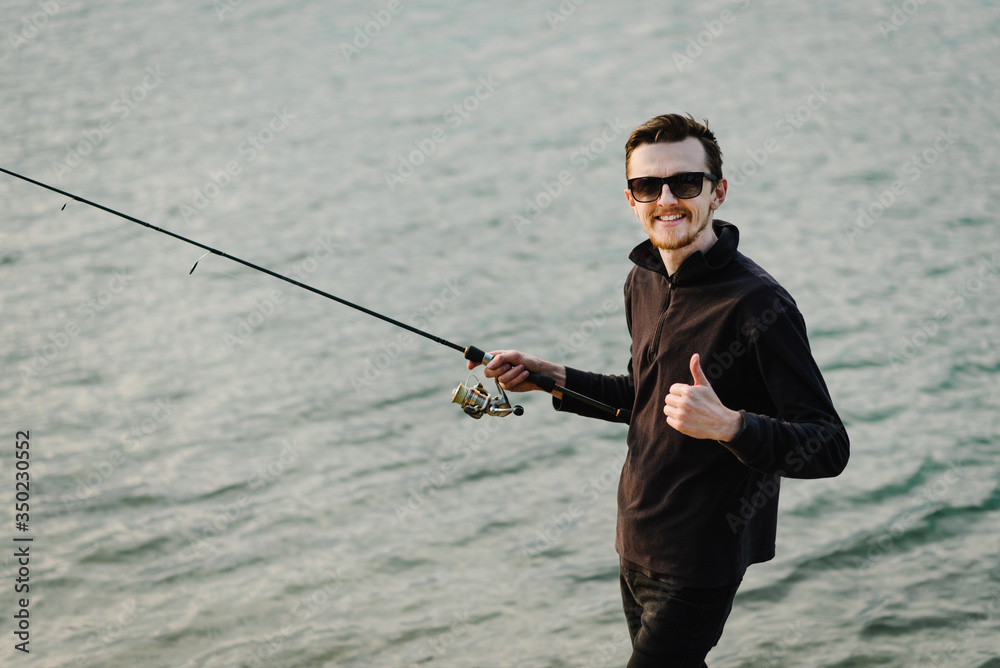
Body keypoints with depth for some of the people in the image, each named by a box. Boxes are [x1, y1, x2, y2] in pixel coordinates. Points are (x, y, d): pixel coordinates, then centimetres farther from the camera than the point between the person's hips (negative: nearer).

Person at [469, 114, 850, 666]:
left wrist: (729, 425, -38)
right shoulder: (643, 281, 5)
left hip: (697, 566, -8)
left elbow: (829, 449, -23)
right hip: (637, 547, 8)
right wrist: (554, 379, 9)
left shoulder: (758, 304, -21)